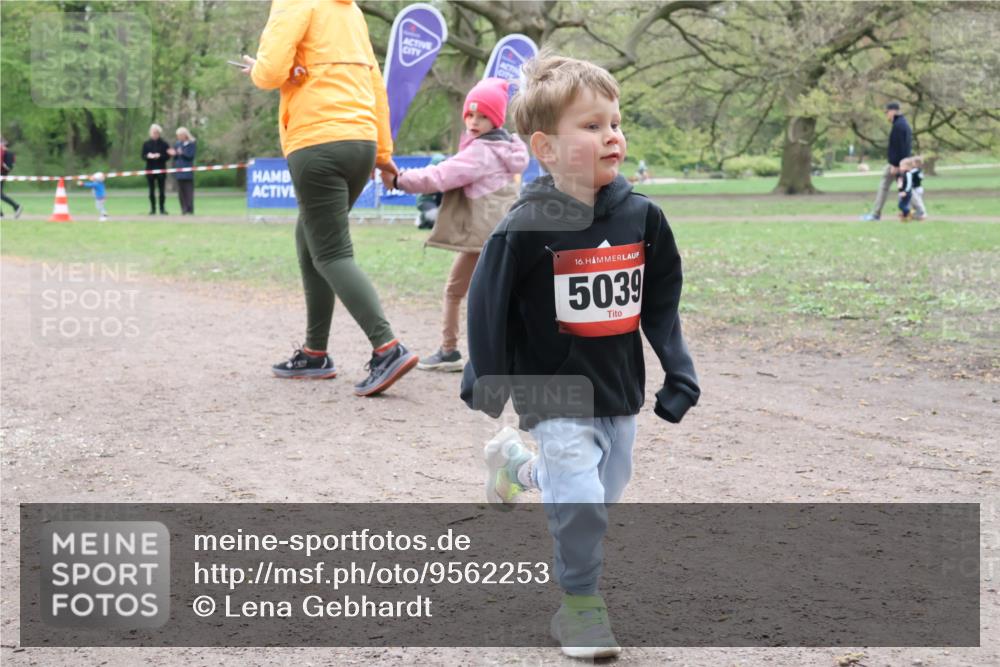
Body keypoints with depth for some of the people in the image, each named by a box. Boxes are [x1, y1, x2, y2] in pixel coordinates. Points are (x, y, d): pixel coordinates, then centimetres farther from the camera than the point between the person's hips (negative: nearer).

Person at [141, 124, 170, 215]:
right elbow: (143, 156, 6)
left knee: (161, 190, -1)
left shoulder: (164, 144, 2)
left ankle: (162, 208, 6)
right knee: (151, 191, 3)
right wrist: (148, 156, -16)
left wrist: (159, 156, -18)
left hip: (161, 169, -1)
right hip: (150, 169, 1)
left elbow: (167, 156, -1)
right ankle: (152, 209, 8)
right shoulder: (146, 143, 7)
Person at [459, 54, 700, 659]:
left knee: (605, 492, 19)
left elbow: (662, 305, 8)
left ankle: (519, 466, 46)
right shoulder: (527, 228, -17)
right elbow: (489, 307, -7)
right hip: (556, 394, -5)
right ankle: (581, 606, 9)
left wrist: (679, 375, 7)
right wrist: (488, 383, -4)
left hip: (622, 389, 5)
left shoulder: (643, 218, -3)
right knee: (582, 504, -14)